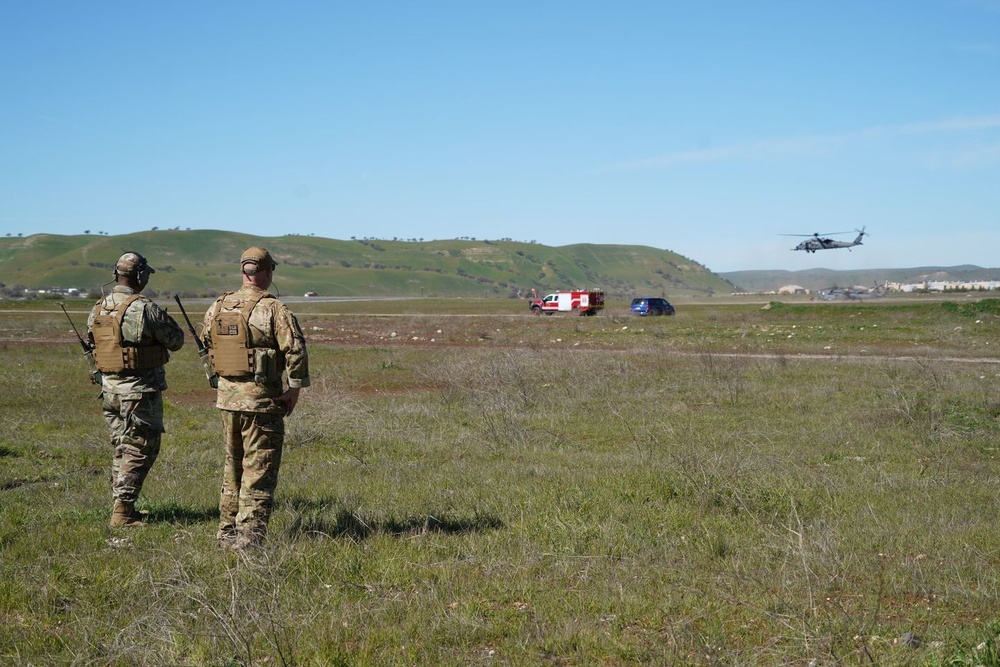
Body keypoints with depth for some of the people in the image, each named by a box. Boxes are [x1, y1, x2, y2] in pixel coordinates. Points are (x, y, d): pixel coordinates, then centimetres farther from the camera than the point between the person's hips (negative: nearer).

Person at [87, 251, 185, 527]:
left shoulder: (97, 310, 5)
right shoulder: (144, 308, -17)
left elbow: (92, 346, 13)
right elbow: (175, 341, -8)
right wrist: (167, 322, 10)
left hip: (109, 388, 7)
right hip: (140, 390, -7)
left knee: (122, 450, 18)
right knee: (140, 450, 1)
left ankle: (121, 507, 23)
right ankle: (122, 512, -1)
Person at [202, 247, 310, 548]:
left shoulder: (218, 307, 6)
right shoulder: (274, 309, -12)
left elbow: (206, 345, 16)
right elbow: (296, 351, -17)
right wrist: (293, 392, -8)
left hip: (227, 397, 6)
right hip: (262, 400, -6)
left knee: (233, 467, 19)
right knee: (258, 471, -1)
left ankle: (227, 532, 25)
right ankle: (249, 537, -3)